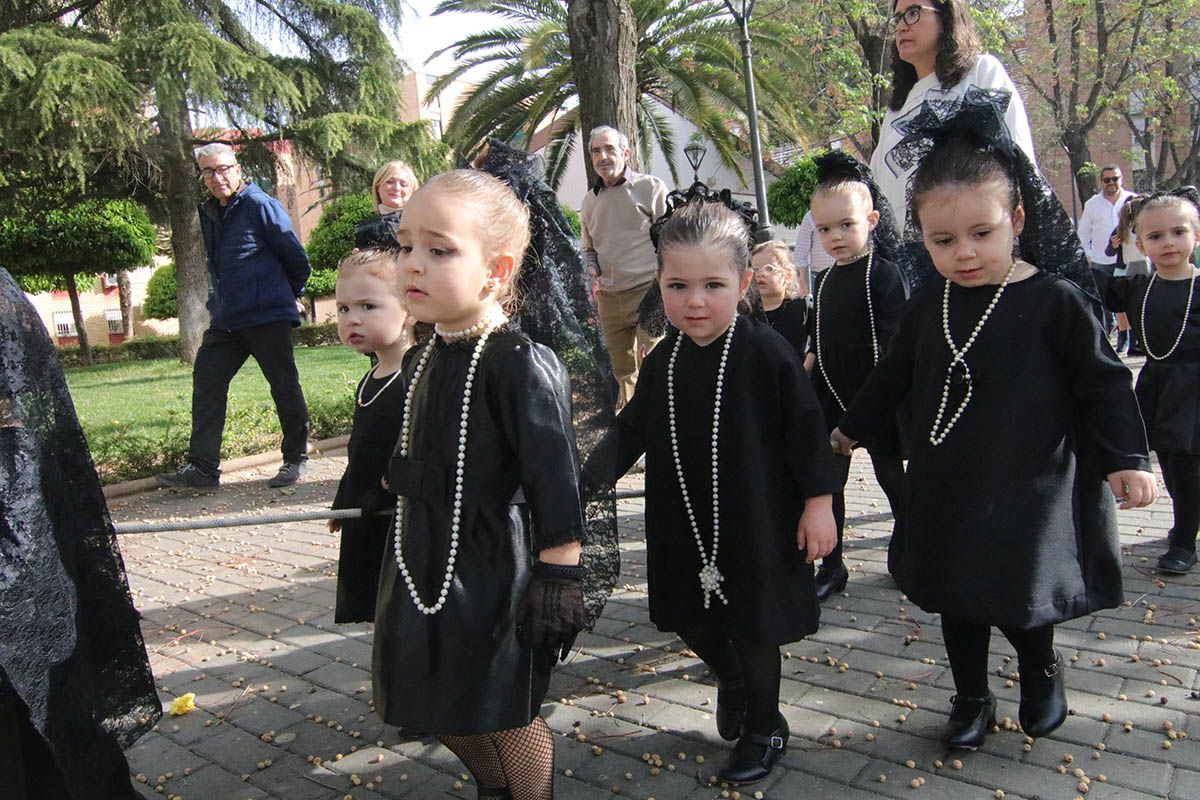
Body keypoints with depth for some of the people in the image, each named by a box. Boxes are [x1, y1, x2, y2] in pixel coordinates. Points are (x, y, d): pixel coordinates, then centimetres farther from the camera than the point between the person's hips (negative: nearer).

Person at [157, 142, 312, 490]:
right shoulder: (208, 213, 14)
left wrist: (292, 295, 8)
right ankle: (202, 467, 7)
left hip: (268, 317, -8)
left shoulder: (261, 205, -9)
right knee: (206, 383, 3)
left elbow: (296, 258, -6)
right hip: (225, 320, 8)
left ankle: (295, 459, 15)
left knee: (284, 388, 2)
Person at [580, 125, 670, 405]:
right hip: (608, 297, 6)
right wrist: (592, 272, 6)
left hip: (647, 292, -5)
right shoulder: (589, 200, 15)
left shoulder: (651, 188, -1)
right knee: (622, 369, 14)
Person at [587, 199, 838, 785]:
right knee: (689, 621, 18)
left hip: (754, 522, -5)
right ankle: (730, 681, 50)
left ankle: (763, 729, 36)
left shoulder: (766, 352, -17)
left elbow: (805, 429, -12)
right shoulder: (662, 361, -1)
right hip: (682, 523, 5)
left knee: (754, 630, 11)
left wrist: (818, 502, -10)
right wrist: (587, 481, 4)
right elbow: (630, 430, 8)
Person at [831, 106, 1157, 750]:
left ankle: (1042, 670, 36)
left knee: (1019, 596, 1)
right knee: (958, 597, 14)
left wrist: (1126, 459, -8)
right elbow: (893, 375, 15)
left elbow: (1104, 382, -4)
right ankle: (971, 697, 37)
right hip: (948, 492, 4)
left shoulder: (1055, 300, -11)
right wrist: (851, 428, 23)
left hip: (1029, 491, -4)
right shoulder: (926, 308, 1)